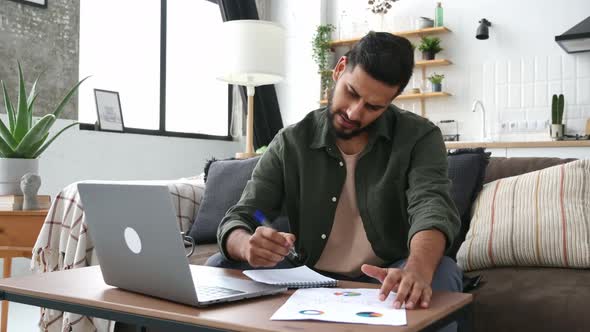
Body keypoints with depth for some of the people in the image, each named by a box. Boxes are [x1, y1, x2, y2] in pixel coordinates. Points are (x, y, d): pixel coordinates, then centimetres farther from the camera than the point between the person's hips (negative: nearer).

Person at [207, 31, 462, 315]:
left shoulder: (419, 137, -7)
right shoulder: (290, 143, -3)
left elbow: (432, 208, -25)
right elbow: (236, 222, -6)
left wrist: (417, 271, -49)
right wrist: (248, 245, -34)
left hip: (386, 285, -1)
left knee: (442, 273, -33)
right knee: (220, 267, -18)